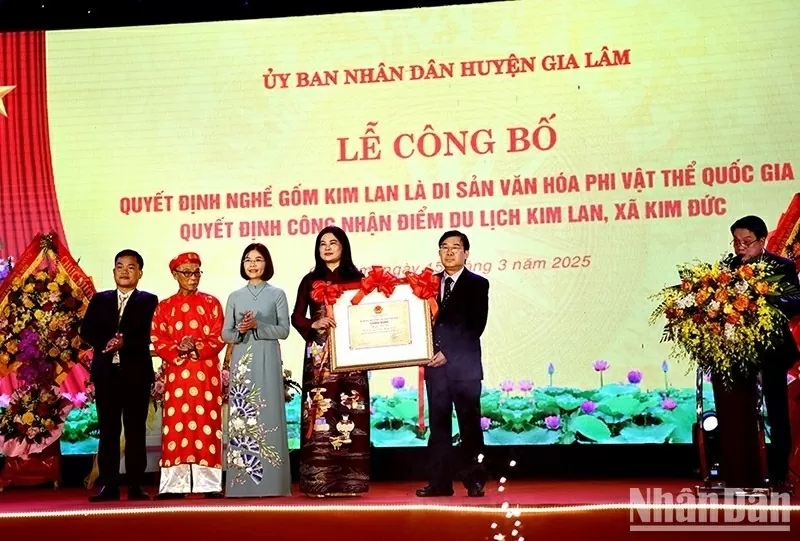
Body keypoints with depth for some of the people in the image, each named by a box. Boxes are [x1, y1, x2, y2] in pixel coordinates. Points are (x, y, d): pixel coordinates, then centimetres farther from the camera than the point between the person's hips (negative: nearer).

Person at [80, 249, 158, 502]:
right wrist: (105, 343, -16)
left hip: (136, 373, -2)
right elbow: (86, 330, 1)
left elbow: (145, 334, -8)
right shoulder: (99, 299, 13)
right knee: (108, 431, 3)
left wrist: (124, 342, -24)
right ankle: (109, 485, 7)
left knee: (136, 431, 2)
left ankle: (136, 486, 6)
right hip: (106, 372, 2)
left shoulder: (148, 301, 6)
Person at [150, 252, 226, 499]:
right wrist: (178, 351, -15)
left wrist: (197, 348, -15)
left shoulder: (211, 303, 9)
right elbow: (158, 341, 3)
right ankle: (174, 485, 2)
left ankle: (209, 483, 2)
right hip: (177, 374, 1)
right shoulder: (164, 307, 11)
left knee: (206, 424, -2)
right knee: (176, 425, -1)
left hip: (206, 373, -1)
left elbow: (220, 337, 0)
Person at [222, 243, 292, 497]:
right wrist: (240, 331, -12)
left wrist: (257, 326, -15)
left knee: (268, 416, -6)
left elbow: (284, 330, -2)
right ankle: (242, 484, 4)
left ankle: (270, 483, -2)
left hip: (267, 361, -2)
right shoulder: (235, 297, 13)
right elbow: (225, 333, 9)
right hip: (242, 362, 2)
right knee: (241, 417, -1)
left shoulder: (277, 294, 5)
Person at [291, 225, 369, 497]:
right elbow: (296, 317, 7)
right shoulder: (310, 280, 11)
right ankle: (319, 482, 0)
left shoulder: (356, 278, 8)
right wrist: (314, 324, -13)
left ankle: (349, 482, 3)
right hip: (319, 354, 1)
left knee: (349, 414, -3)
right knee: (319, 412, -4)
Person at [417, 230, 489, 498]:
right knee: (438, 424, 6)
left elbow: (476, 326, -7)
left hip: (465, 365, -3)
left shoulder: (477, 284, 1)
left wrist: (448, 353, -12)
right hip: (435, 364, 4)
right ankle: (440, 482, 11)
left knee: (470, 424, 2)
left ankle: (475, 480, 11)